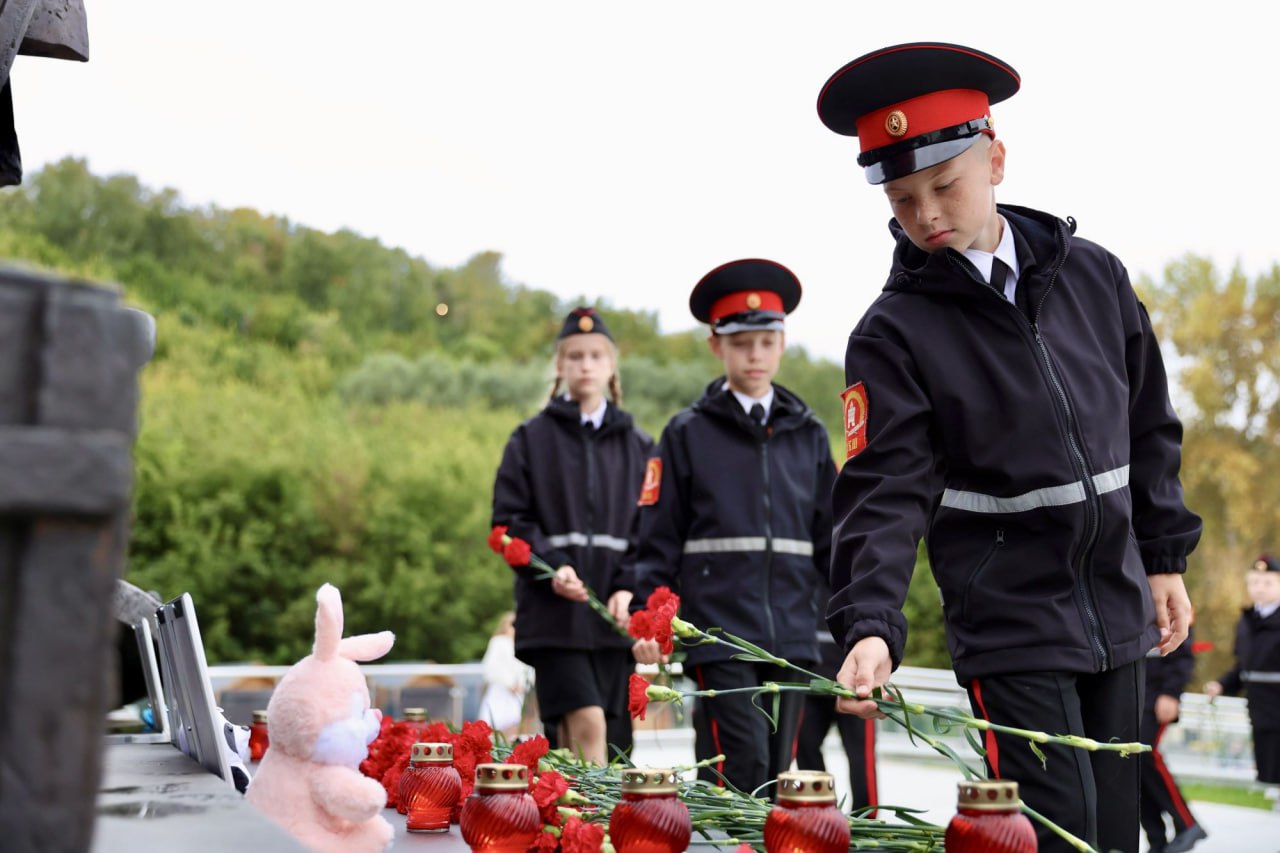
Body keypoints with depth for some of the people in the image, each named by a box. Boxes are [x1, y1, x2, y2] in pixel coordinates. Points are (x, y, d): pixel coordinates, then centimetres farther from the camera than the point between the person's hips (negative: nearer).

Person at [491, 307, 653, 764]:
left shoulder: (636, 445, 13)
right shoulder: (531, 438, 7)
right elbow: (509, 520, 1)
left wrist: (629, 587, -7)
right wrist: (550, 565, -14)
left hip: (614, 613, 3)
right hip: (553, 611, -3)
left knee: (612, 740, 3)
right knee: (587, 724, -17)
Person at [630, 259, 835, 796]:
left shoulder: (808, 434, 13)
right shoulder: (688, 433, 4)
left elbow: (830, 538, 15)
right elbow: (658, 539, 3)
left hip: (792, 633, 3)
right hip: (718, 631, -3)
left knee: (777, 773, 8)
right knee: (741, 771, -10)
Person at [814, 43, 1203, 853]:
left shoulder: (1094, 275, 2)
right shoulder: (894, 332, -10)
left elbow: (1148, 429, 11)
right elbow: (886, 492, -18)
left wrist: (1165, 556, 12)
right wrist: (870, 627, -30)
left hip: (1117, 612, 5)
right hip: (1009, 627, -4)